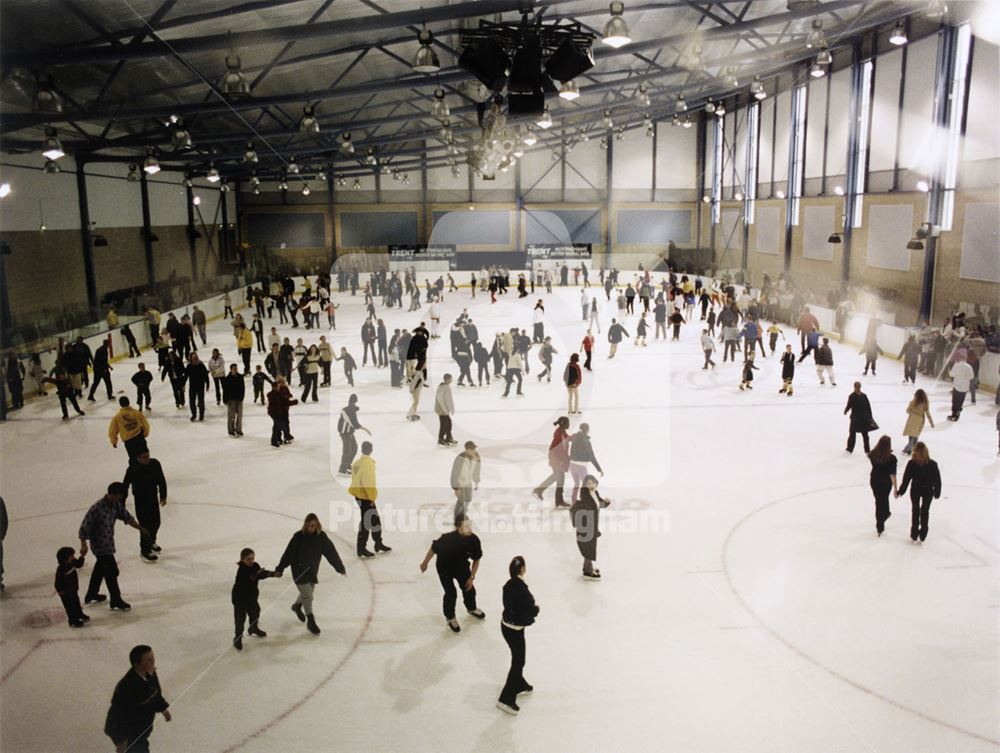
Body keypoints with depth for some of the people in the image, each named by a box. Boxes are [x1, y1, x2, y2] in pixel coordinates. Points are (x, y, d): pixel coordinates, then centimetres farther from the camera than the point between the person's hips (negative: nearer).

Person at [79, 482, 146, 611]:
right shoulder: (96, 509, -28)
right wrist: (83, 545, -30)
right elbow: (84, 527, -25)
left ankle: (91, 594, 44)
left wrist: (140, 528, 6)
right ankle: (116, 601, 12)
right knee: (112, 572, -2)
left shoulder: (116, 505, -4)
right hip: (100, 546, -9)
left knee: (101, 568, 25)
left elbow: (126, 516, 9)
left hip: (109, 543, 9)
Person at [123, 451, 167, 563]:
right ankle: (145, 551, 16)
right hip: (140, 500, -5)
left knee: (156, 522, 19)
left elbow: (161, 480, 2)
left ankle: (151, 542, 47)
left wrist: (163, 496, 7)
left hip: (153, 497, 5)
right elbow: (125, 486, -16)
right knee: (145, 525, -3)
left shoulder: (155, 464, -11)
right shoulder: (133, 469, -23)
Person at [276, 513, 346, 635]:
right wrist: (280, 569, -13)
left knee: (308, 592, 21)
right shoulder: (299, 536, -18)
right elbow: (289, 553, -15)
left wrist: (340, 567, 2)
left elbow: (331, 552, -3)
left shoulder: (321, 536, -10)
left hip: (313, 570, 4)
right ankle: (310, 621, 11)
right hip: (299, 570, -4)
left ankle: (297, 606, 52)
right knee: (307, 596, -5)